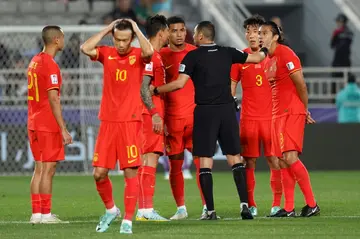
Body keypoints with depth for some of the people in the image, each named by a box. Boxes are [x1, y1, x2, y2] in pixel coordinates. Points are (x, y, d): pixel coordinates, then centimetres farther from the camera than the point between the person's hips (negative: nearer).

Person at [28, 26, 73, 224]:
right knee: (48, 170, -5)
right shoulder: (50, 65, -15)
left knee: (39, 169, 11)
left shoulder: (35, 61, 13)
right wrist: (63, 129, -19)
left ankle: (36, 213, 11)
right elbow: (53, 99, -20)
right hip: (48, 125, -9)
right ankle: (46, 215, -4)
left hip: (34, 124, 9)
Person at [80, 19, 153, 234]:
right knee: (99, 173, 2)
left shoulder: (138, 55, -1)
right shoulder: (107, 53, 6)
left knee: (131, 171, -5)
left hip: (130, 121, -3)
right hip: (108, 121, 3)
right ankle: (111, 210, 25)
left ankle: (128, 220, 1)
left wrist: (136, 29, -11)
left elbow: (149, 52, -25)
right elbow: (85, 48, -12)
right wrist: (107, 30, -4)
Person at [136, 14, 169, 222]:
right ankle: (145, 210, -12)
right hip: (151, 116, -10)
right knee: (149, 161, -10)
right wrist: (155, 114, -21)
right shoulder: (149, 56, -12)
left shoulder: (157, 56, 19)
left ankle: (147, 209, 10)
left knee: (151, 161, 9)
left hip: (155, 116, 10)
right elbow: (143, 87, -19)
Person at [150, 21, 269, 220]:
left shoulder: (193, 56, -4)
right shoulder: (227, 53, 8)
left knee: (205, 160, 1)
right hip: (227, 109, 3)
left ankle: (210, 211, -3)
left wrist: (156, 90, 3)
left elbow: (179, 83, -11)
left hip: (205, 112, -3)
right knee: (235, 158, 8)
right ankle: (244, 204, -2)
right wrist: (264, 51, 43)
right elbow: (257, 58, 19)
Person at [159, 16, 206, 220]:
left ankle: (207, 207, -6)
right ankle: (181, 209, 14)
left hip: (196, 115, 0)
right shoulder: (160, 56, 1)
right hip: (172, 117, 0)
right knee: (175, 166, 4)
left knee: (201, 161, -8)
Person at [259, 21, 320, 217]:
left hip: (292, 113, -9)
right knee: (283, 162, 5)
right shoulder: (268, 60, 16)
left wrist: (305, 110, -3)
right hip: (278, 113, 9)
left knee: (290, 158, -16)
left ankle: (312, 204, -11)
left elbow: (301, 85, -12)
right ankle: (288, 208, 5)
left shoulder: (285, 54, -11)